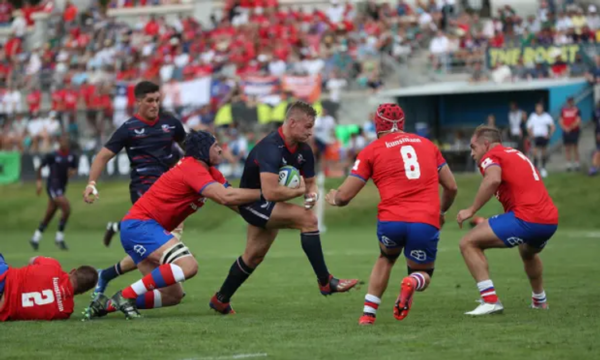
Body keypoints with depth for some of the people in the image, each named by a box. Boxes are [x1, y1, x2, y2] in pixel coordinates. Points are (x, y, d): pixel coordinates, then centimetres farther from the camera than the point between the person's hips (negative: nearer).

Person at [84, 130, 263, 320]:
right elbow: (225, 197, -27)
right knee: (188, 265, -27)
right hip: (140, 224, -10)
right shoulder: (193, 168, -17)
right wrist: (262, 193, -20)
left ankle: (107, 304, 7)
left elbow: (233, 196, 9)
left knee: (173, 295, 5)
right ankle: (126, 295, -20)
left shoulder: (209, 172, 15)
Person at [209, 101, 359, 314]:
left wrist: (311, 194, -16)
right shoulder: (271, 148, -29)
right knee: (308, 219, -24)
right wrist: (300, 191, -23)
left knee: (254, 256, 19)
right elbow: (270, 192, -37)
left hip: (266, 206, 10)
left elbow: (310, 182, 8)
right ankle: (325, 282, -20)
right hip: (253, 202, -9)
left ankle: (221, 300, 35)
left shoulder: (303, 150, -3)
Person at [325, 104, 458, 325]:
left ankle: (368, 313, 17)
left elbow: (344, 195, 8)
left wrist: (333, 198, 32)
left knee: (386, 259, 32)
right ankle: (412, 283, -16)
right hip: (427, 222, 1)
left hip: (391, 221, -1)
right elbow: (451, 186, 21)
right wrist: (441, 211, 40)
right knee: (422, 275, 21)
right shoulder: (427, 145, 20)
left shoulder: (371, 151, 10)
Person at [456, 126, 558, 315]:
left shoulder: (491, 156, 1)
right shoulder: (517, 155, 28)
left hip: (526, 219, -9)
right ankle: (540, 300, 51)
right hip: (550, 220, 9)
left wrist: (471, 210, -15)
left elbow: (493, 179, -21)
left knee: (468, 243, -4)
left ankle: (491, 300, -12)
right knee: (528, 253, 40)